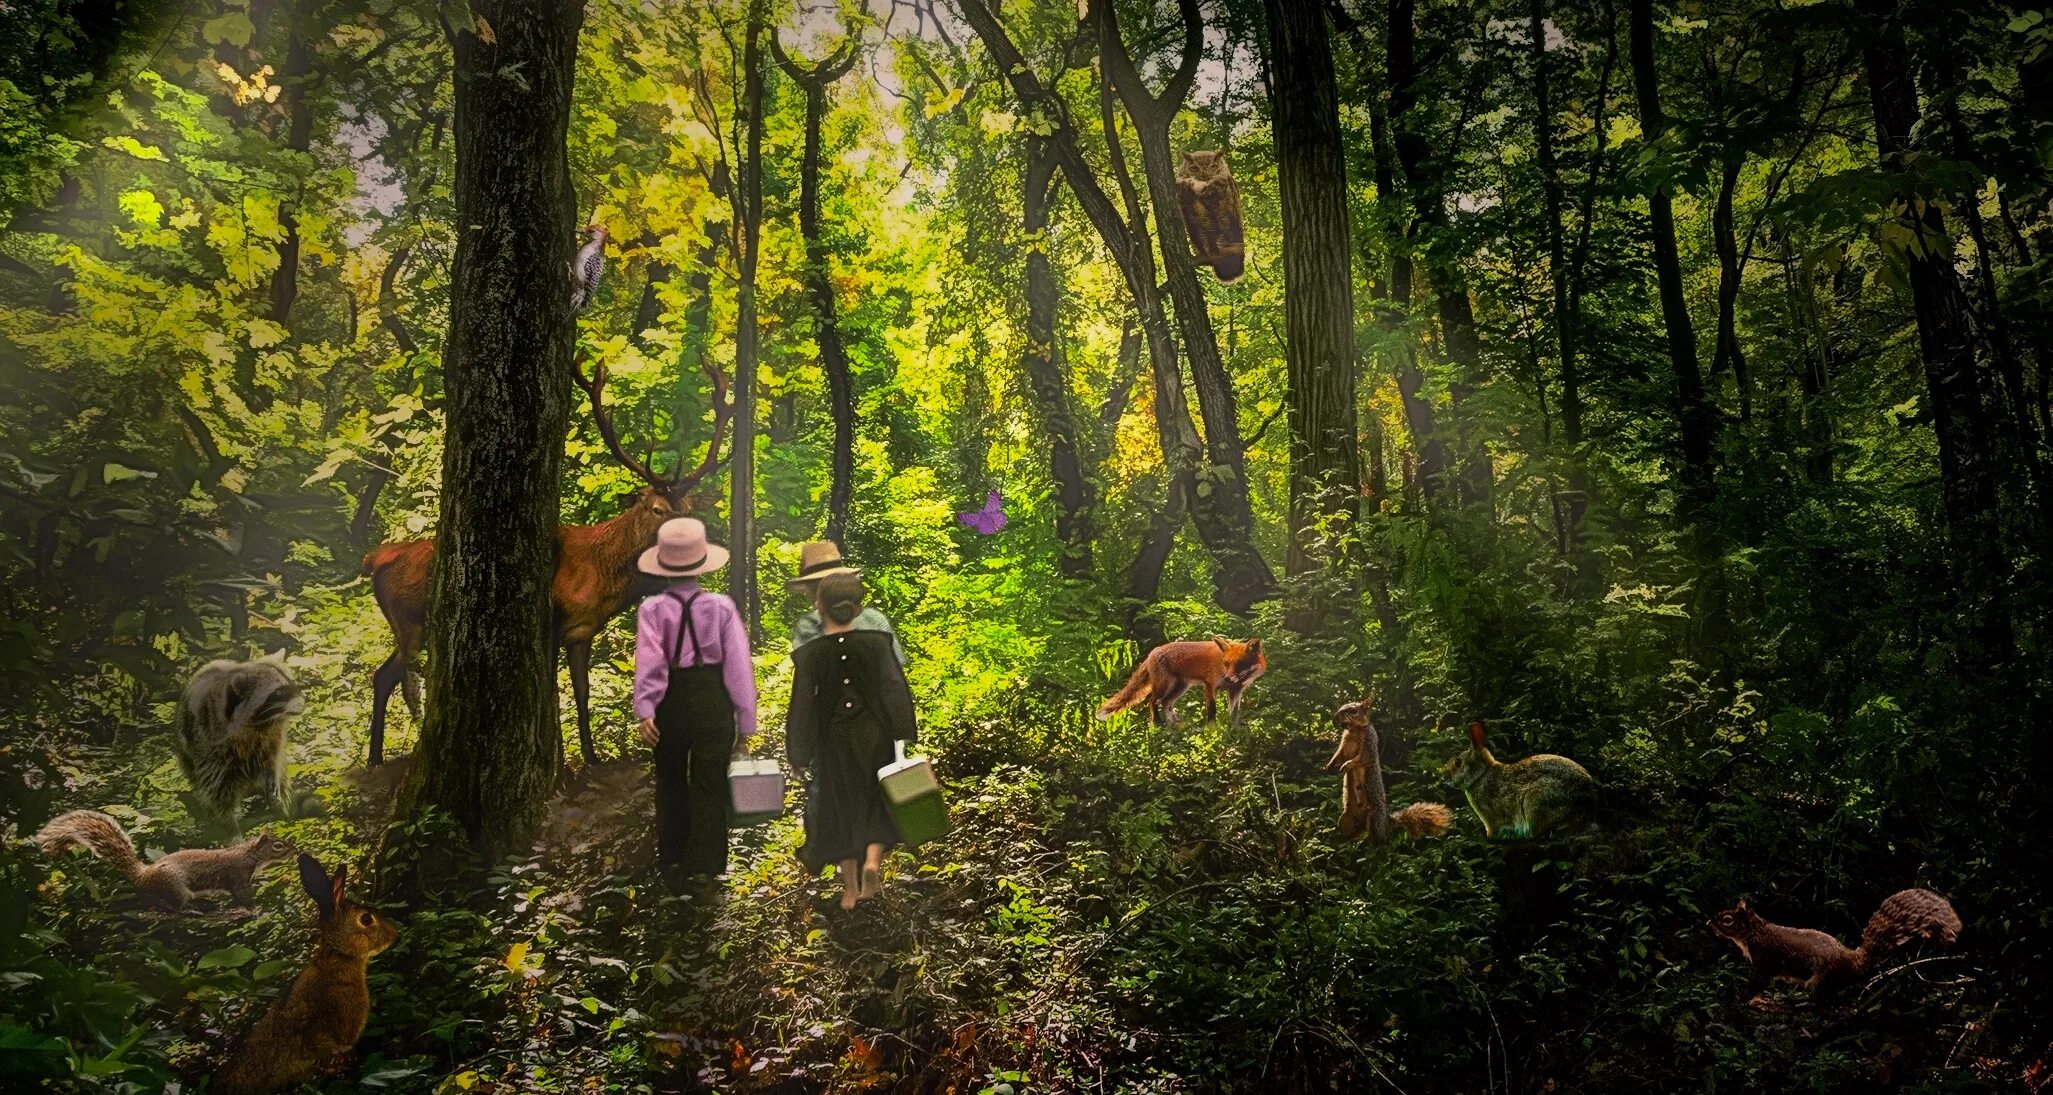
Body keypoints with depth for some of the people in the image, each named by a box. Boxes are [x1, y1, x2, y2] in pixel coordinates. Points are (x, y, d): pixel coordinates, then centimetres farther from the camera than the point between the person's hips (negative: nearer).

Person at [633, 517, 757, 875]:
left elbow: (649, 661, -20)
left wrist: (645, 709, -25)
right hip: (714, 705, -1)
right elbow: (739, 665, -7)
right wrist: (746, 721, -1)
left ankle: (671, 858, 36)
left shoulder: (653, 609, -7)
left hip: (670, 704, 2)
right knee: (710, 790, 6)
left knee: (671, 783, 21)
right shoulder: (721, 606, -7)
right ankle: (705, 864, 5)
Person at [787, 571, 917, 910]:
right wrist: (902, 737, -4)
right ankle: (873, 858, -5)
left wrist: (800, 755, 1)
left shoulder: (810, 654, -12)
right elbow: (896, 689, -11)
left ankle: (850, 888, 22)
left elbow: (802, 707, -10)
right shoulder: (876, 643, -10)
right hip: (874, 735, 0)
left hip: (833, 742, 0)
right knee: (877, 802, 19)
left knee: (842, 809, 16)